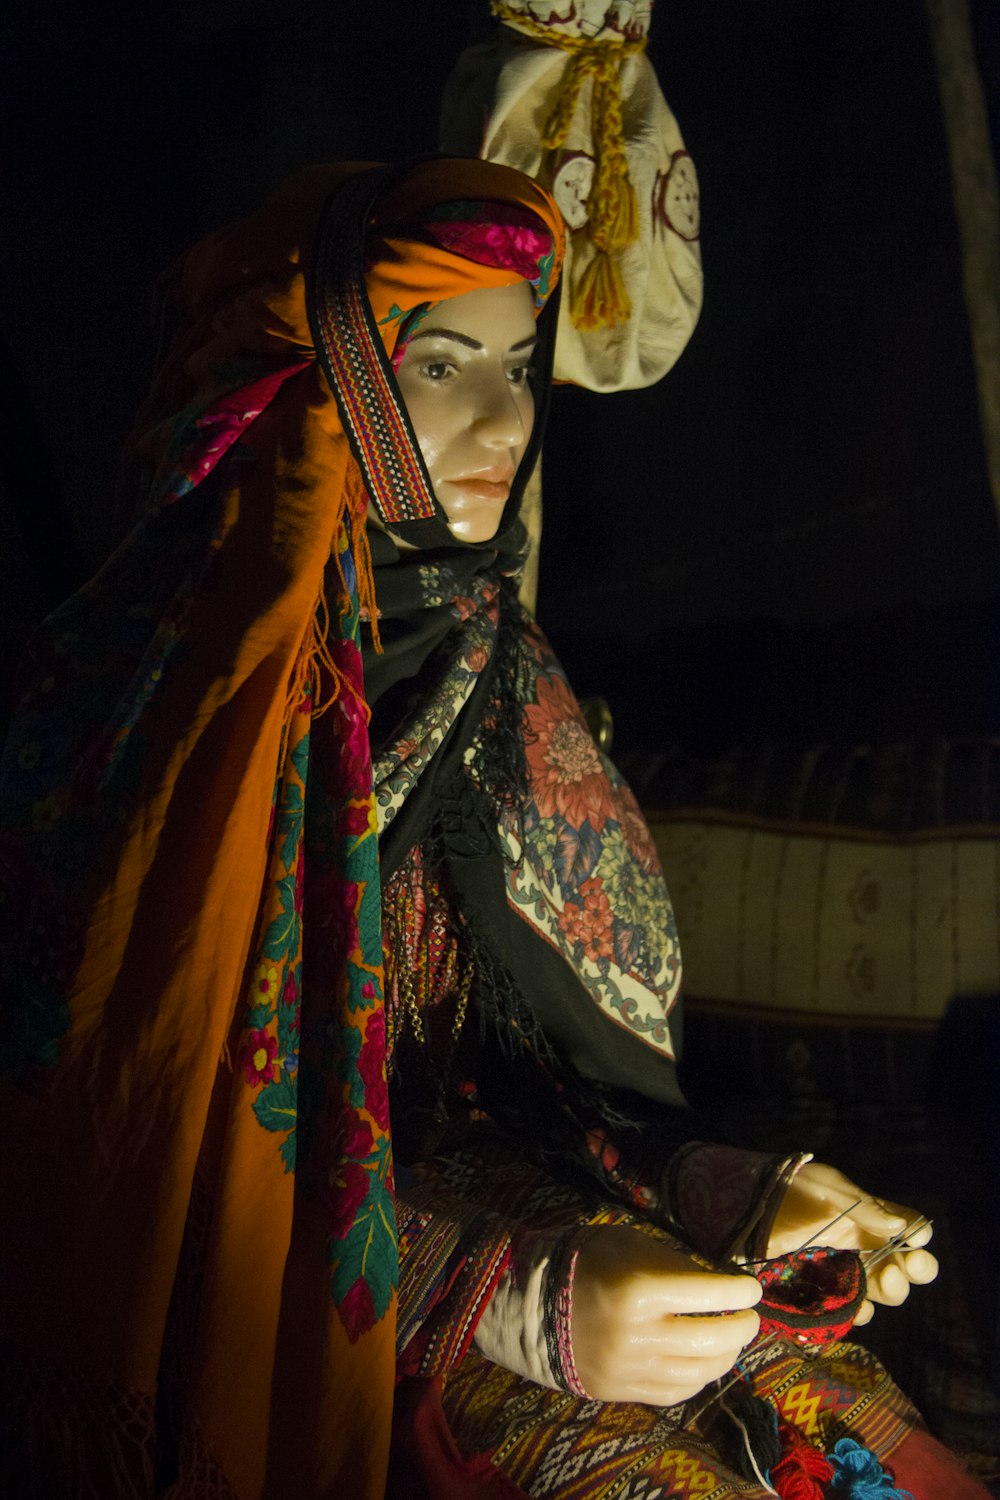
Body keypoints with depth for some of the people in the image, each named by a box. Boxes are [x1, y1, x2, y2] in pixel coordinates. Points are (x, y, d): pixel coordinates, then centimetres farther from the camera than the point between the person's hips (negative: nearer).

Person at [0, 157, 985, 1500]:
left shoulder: (485, 660, 6)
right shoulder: (151, 688, -14)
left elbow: (554, 1031, 11)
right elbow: (159, 1134, -13)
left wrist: (731, 1191, -3)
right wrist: (507, 1303, -21)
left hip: (519, 1194, 6)